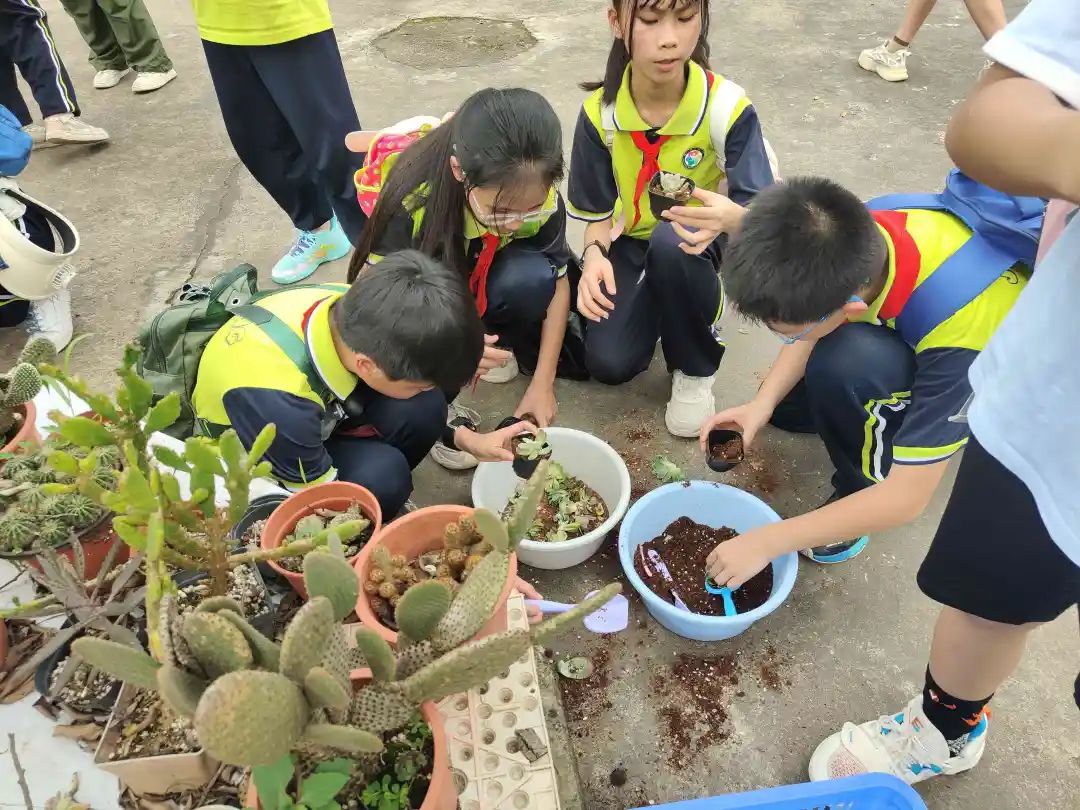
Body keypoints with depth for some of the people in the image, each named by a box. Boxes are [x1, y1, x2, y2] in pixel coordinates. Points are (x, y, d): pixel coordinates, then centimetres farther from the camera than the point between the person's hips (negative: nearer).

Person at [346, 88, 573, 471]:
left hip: (481, 271, 3)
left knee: (531, 278, -31)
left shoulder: (539, 197, -27)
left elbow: (557, 281, -12)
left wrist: (542, 383, -16)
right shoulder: (413, 200, -36)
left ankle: (500, 340, 0)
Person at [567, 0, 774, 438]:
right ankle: (656, 304, 17)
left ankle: (695, 370, -12)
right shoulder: (600, 112, -15)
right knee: (608, 364, -19)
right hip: (632, 244, 2)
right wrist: (594, 254, -28)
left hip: (695, 245, -1)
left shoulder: (727, 107, -23)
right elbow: (598, 212, -5)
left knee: (670, 242, -39)